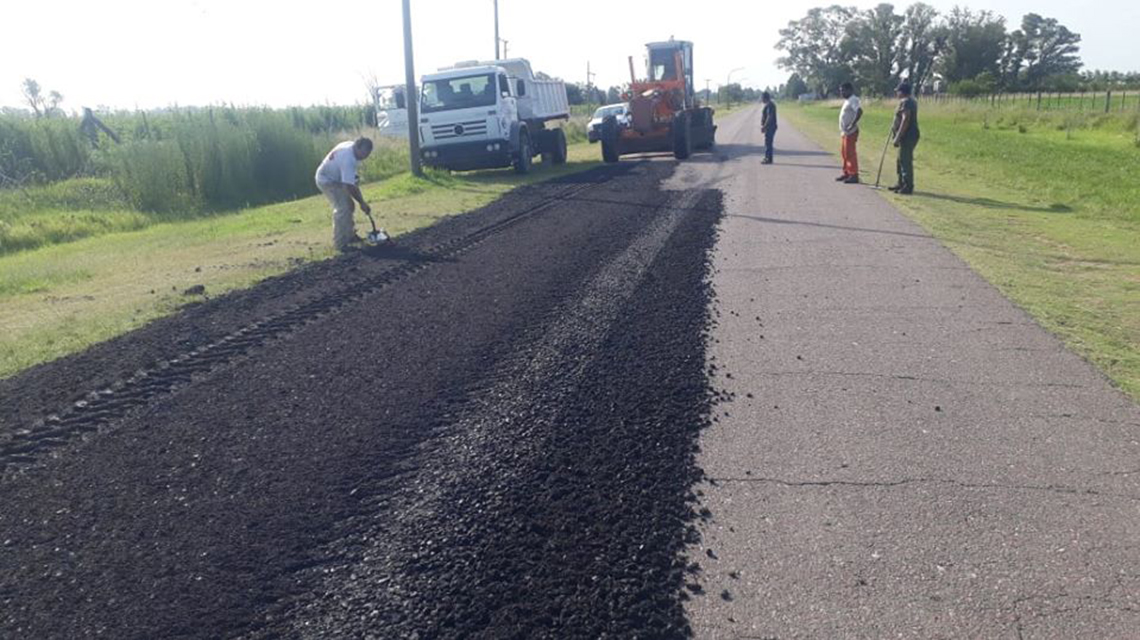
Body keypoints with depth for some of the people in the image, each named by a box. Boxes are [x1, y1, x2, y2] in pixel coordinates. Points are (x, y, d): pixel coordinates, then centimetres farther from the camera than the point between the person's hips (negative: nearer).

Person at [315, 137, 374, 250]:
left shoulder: (352, 145, -8)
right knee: (342, 209, -18)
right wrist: (362, 203, -27)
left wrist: (355, 180, 10)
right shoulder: (347, 159, -36)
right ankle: (340, 243, -14)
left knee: (349, 206, 14)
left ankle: (350, 235, 27)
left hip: (336, 178, 10)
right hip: (327, 180, -10)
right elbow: (349, 186, -35)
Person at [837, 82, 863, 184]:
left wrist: (852, 124, -29)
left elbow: (859, 111, -29)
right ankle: (846, 173, 25)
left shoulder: (853, 100, -14)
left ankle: (854, 175, -7)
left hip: (850, 132, -10)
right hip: (845, 132, 10)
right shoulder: (847, 100, 16)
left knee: (850, 153, -9)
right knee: (844, 152, 15)